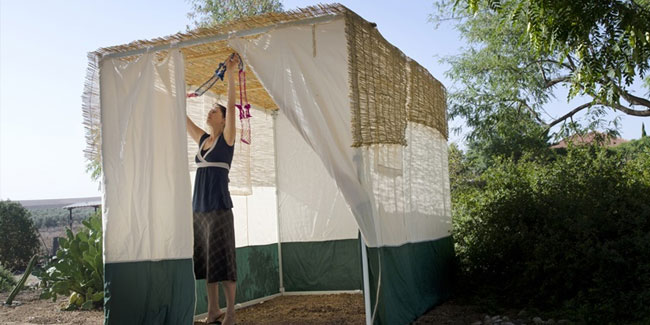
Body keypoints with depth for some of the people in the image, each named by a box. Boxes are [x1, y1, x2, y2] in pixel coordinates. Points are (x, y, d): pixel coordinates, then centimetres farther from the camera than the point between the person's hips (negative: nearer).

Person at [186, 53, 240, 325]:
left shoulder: (227, 139, -1)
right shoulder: (202, 139, 15)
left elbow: (232, 106, -12)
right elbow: (182, 117, 23)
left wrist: (231, 75, -16)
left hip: (219, 208, -7)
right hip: (199, 208, 7)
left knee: (222, 260, -6)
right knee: (205, 260, 8)